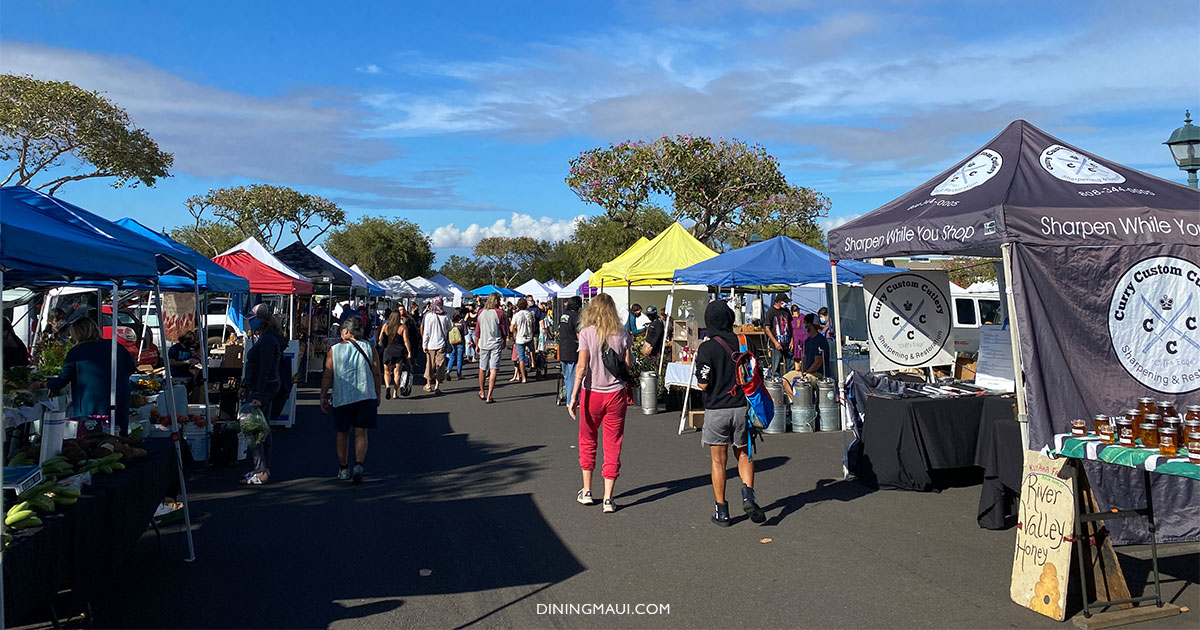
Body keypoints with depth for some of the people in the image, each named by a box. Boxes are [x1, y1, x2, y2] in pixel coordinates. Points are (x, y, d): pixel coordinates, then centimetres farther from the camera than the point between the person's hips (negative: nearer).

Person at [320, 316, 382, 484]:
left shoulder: (334, 350, -2)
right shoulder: (369, 349, 0)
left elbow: (327, 376, -1)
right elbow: (377, 374, 1)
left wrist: (323, 396, 7)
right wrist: (378, 395, 11)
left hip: (342, 398, 0)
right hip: (366, 396, 0)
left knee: (343, 433, 14)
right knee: (361, 433, 3)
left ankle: (344, 468, 24)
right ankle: (359, 465, -15)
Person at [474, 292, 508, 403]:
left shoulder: (481, 313, 3)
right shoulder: (500, 313, -7)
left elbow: (477, 332, 7)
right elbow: (504, 331, -2)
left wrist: (476, 345, 16)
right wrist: (504, 343, 13)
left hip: (483, 344, 4)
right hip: (496, 344, -4)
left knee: (482, 369, 16)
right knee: (493, 370, -3)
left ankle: (482, 393, 31)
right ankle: (489, 397, -8)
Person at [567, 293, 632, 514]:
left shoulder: (586, 333, -8)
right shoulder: (622, 334, -1)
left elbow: (582, 367, -13)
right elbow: (628, 366, -1)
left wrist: (573, 397, -12)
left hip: (592, 393, -1)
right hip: (616, 393, 1)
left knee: (587, 441, 18)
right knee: (613, 446, 6)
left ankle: (586, 491, 24)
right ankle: (608, 499, 5)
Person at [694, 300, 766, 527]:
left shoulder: (706, 348, -11)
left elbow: (703, 384, -12)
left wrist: (699, 377, 7)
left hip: (716, 410, -3)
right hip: (742, 407, 3)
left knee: (718, 461, 7)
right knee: (744, 455, 18)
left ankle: (722, 510, 12)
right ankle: (748, 495, -2)